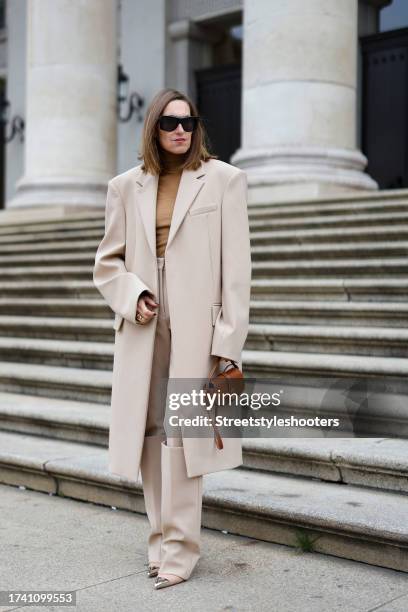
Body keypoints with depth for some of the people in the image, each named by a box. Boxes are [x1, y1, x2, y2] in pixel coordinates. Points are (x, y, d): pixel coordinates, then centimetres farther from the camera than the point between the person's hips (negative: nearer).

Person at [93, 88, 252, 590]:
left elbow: (236, 268, -3)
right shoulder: (126, 187, 10)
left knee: (181, 435, -6)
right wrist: (132, 296, -5)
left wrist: (229, 341, -9)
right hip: (143, 328, 4)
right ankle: (161, 539, 22)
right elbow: (108, 261, 15)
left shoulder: (223, 180, 1)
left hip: (196, 330, -3)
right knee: (150, 434, 7)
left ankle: (179, 549, 5)